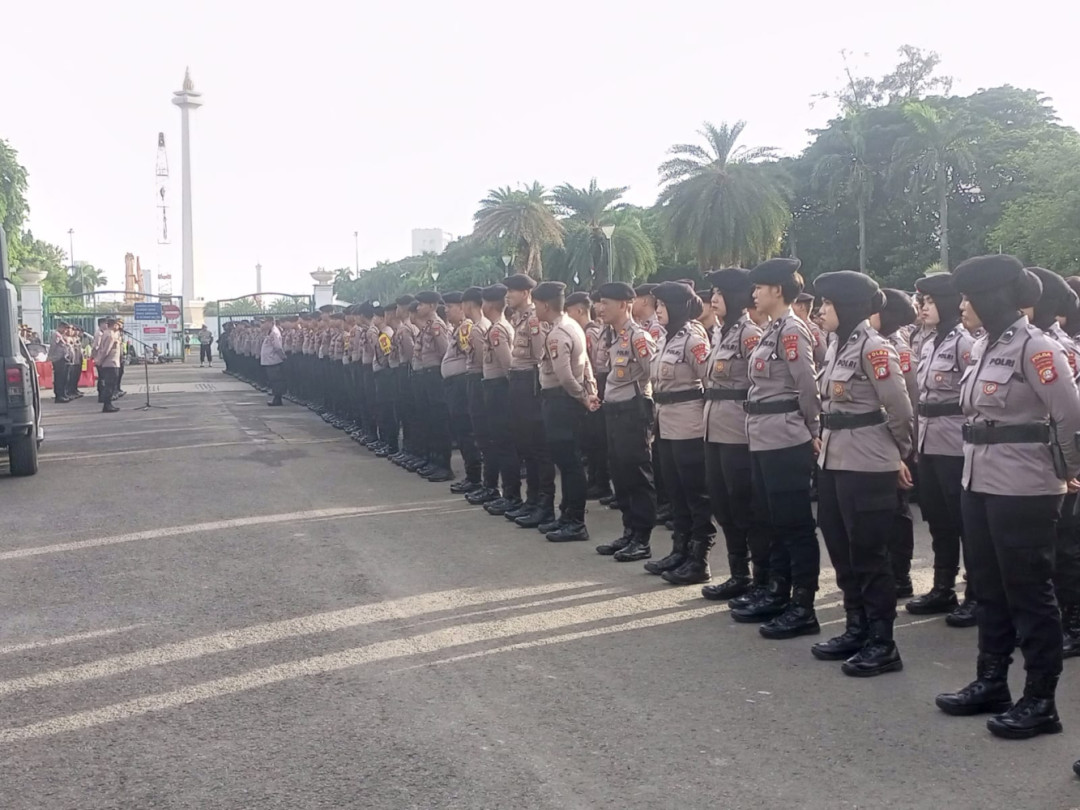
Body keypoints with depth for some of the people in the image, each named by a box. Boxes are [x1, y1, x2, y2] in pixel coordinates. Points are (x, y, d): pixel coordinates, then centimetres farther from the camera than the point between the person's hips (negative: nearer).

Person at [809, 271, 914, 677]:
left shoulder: (874, 347, -16)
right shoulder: (837, 345, 11)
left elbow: (900, 409, -12)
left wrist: (899, 455, 1)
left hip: (866, 465, -9)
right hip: (833, 460, 9)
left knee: (869, 554, -2)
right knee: (842, 551, 14)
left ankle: (883, 644, 8)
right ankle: (856, 630, 26)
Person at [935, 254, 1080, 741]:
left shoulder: (1035, 347, -15)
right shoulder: (983, 347, 11)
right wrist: (977, 470, 13)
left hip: (1024, 490, -8)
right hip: (979, 484, 8)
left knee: (1029, 593, 0)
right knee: (989, 588, 16)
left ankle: (1040, 702, 10)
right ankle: (991, 682, 28)